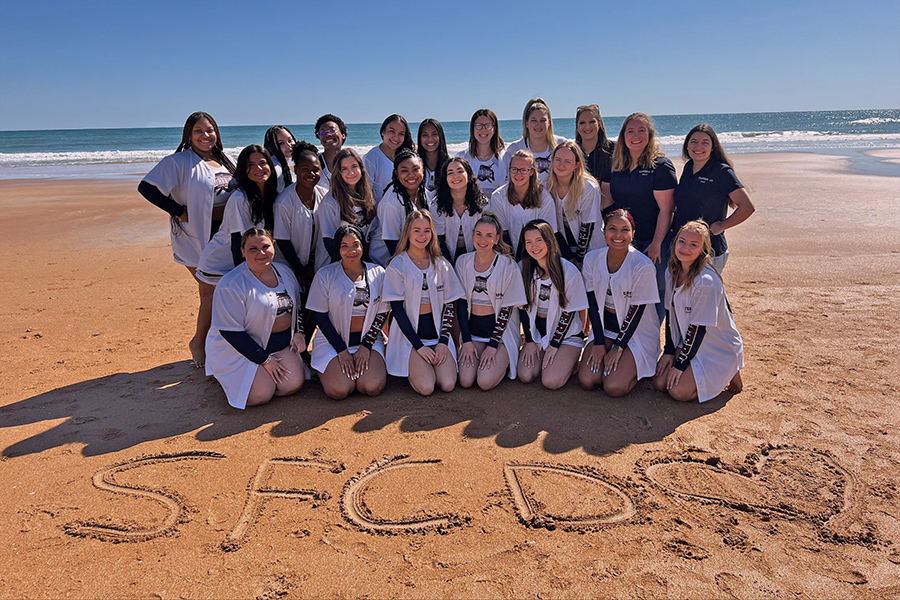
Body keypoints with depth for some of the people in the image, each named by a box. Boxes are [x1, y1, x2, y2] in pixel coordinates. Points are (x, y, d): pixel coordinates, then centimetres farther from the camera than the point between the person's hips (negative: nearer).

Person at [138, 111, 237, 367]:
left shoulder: (223, 161, 12)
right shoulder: (178, 161, -8)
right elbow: (146, 187, -14)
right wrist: (179, 212, -16)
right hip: (196, 236, -6)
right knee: (213, 291, -8)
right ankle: (199, 342, 12)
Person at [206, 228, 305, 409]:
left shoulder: (285, 273, 3)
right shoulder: (231, 284, -19)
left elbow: (297, 307, 19)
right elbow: (230, 332, -19)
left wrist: (299, 333, 0)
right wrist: (264, 360, -18)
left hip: (282, 345, 5)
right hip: (241, 349, -5)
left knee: (293, 386, -13)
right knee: (260, 395, -19)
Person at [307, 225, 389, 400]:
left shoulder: (378, 273, 3)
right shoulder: (325, 274, -3)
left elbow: (382, 314, 4)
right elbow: (319, 315, -4)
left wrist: (366, 346, -8)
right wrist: (341, 350, -11)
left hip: (368, 339, 2)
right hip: (332, 340, -1)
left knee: (372, 387, -21)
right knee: (339, 390, -22)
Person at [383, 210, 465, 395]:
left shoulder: (441, 265, 4)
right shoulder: (397, 265, -5)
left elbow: (450, 305, 5)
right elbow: (397, 310, -8)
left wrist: (443, 341, -7)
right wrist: (419, 346, -13)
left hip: (438, 333, 3)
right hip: (409, 335, -3)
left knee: (448, 384, -16)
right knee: (426, 387, -20)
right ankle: (410, 368, 12)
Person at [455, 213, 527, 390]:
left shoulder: (508, 265, -10)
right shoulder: (463, 262, 0)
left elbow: (507, 308, -10)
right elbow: (461, 303, 1)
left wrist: (493, 345, -13)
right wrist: (466, 341, -5)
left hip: (500, 331, -3)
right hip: (472, 330, 3)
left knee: (485, 382, -18)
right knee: (465, 381, -14)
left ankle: (503, 361, 12)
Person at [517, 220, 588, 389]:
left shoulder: (569, 270, -15)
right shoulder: (523, 268, -4)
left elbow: (569, 311, -10)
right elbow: (523, 307, 3)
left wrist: (554, 345, -11)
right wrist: (529, 341, -2)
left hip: (566, 333, -3)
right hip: (536, 330, 4)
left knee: (550, 381, -18)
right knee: (525, 376, -14)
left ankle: (569, 359, 12)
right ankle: (541, 356, 16)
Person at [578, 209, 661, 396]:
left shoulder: (643, 266, -18)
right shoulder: (592, 259, -6)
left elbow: (636, 310, -15)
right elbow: (592, 303, -4)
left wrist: (617, 348, -15)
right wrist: (599, 343, -9)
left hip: (637, 331, -4)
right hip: (604, 327, 4)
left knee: (614, 388, -19)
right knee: (587, 381, -14)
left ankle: (635, 366, 12)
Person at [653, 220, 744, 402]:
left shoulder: (706, 282, -27)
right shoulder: (671, 272, -3)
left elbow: (698, 327, -23)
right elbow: (670, 313, 4)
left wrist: (680, 364, -18)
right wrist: (669, 351, 1)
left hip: (718, 349, -7)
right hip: (687, 342, 7)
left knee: (679, 391, -15)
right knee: (660, 382, -5)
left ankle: (729, 375, 7)